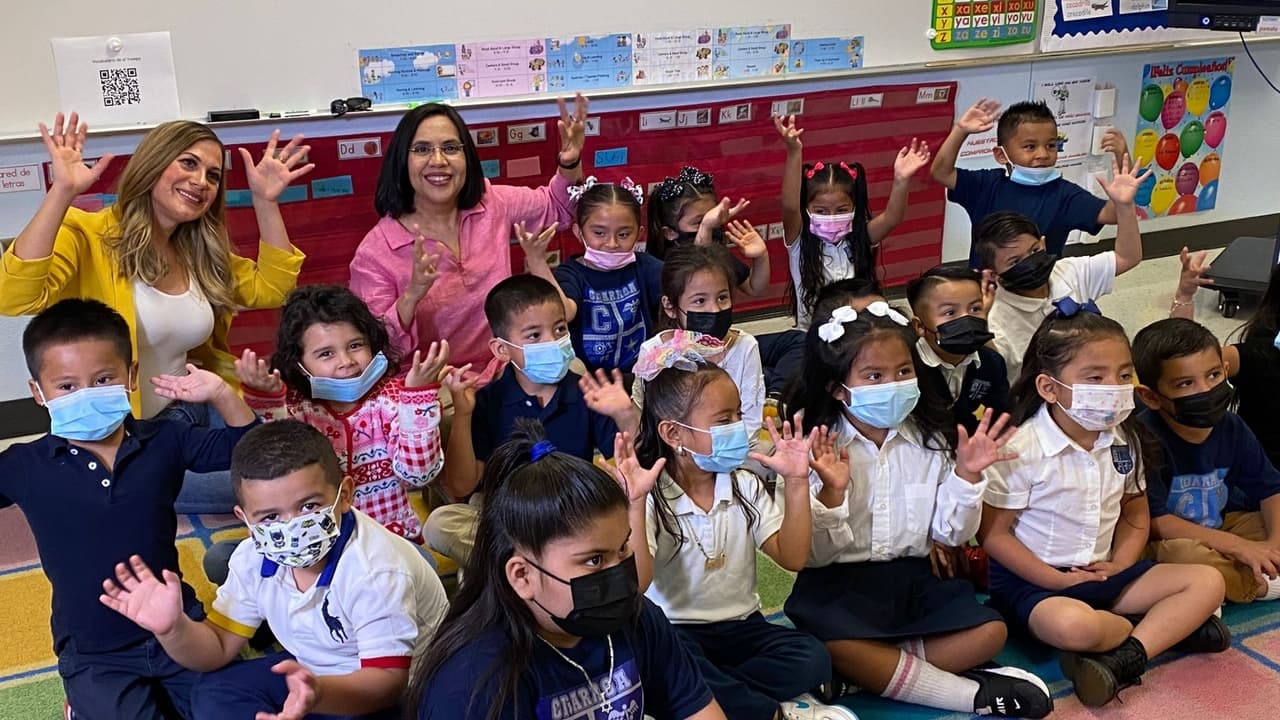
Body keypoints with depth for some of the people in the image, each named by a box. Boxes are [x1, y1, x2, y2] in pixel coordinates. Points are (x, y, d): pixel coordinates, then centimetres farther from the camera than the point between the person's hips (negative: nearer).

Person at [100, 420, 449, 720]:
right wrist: (173, 629, -23)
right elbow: (219, 646, -1)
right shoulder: (254, 558, -11)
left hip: (406, 689, -7)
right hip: (313, 671, 7)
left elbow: (390, 680, -33)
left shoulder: (378, 571, -32)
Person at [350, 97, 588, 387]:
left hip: (504, 378, 6)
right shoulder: (375, 253, -13)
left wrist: (570, 163, -1)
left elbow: (557, 206, 19)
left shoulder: (493, 204, 0)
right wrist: (411, 297, -30)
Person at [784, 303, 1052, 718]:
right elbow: (814, 555, -12)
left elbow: (951, 533, 3)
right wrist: (832, 493, -29)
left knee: (990, 632, -16)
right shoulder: (816, 449, -10)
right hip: (839, 581, -4)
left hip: (912, 575, 4)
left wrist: (967, 476, -12)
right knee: (838, 648, -33)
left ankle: (875, 671, -15)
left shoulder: (931, 439, 1)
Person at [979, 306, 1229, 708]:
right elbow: (993, 532, -16)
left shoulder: (1125, 441, 2)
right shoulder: (1022, 449, -19)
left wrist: (1120, 564, -5)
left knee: (1207, 582, -5)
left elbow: (1135, 513, 14)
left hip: (1103, 572, 7)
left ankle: (1125, 657, -22)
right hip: (1033, 580, -7)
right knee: (1074, 625, -39)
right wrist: (1057, 580, -17)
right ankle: (1169, 625, -10)